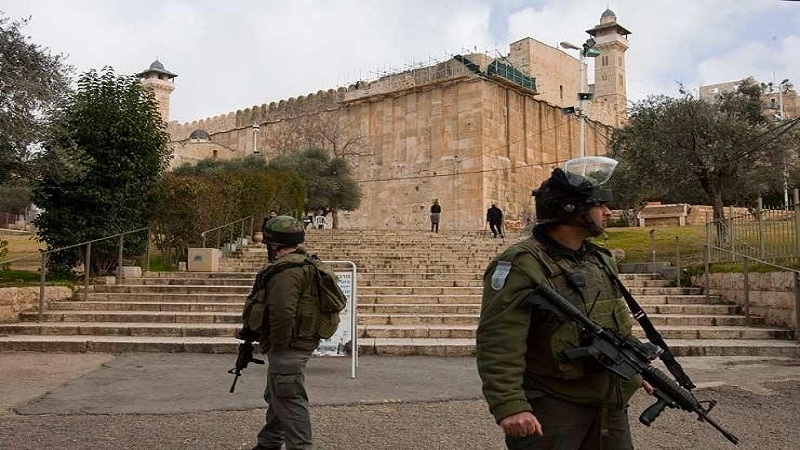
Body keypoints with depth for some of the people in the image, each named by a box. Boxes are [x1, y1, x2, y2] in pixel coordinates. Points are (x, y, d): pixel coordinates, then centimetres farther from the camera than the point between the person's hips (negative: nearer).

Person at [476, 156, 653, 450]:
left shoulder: (601, 260, 10)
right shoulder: (522, 265, -19)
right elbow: (498, 344, -26)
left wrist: (636, 369, 27)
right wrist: (509, 406, -32)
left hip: (610, 405, 8)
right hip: (551, 408, -8)